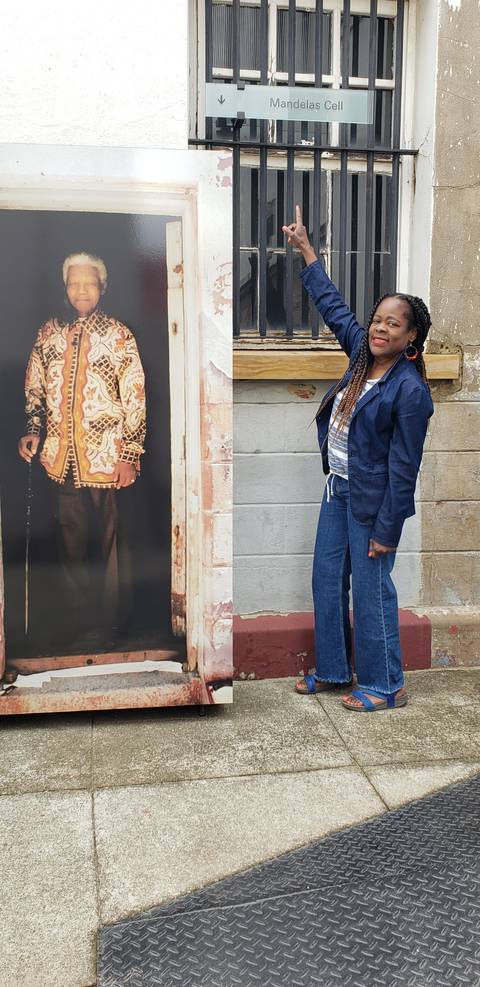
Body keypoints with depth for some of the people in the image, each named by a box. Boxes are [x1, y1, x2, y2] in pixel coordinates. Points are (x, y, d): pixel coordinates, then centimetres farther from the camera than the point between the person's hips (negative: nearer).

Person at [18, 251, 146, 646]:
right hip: (63, 457, 4)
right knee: (72, 540, 12)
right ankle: (79, 617, 27)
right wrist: (33, 430, 2)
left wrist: (130, 455, -10)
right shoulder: (49, 333, 8)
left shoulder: (119, 336, -3)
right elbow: (35, 388, 16)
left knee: (107, 540, 6)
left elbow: (135, 399, -6)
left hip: (105, 458, -3)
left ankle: (109, 621, 20)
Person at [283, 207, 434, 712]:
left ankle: (385, 685, 19)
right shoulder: (363, 356, 3)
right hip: (338, 489, 9)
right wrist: (305, 249, 21)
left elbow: (403, 467, -18)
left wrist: (386, 529, -17)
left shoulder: (410, 389, -18)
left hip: (372, 500, -8)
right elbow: (333, 306, 17)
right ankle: (334, 669, 31)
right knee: (327, 580, 15)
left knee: (371, 591, 2)